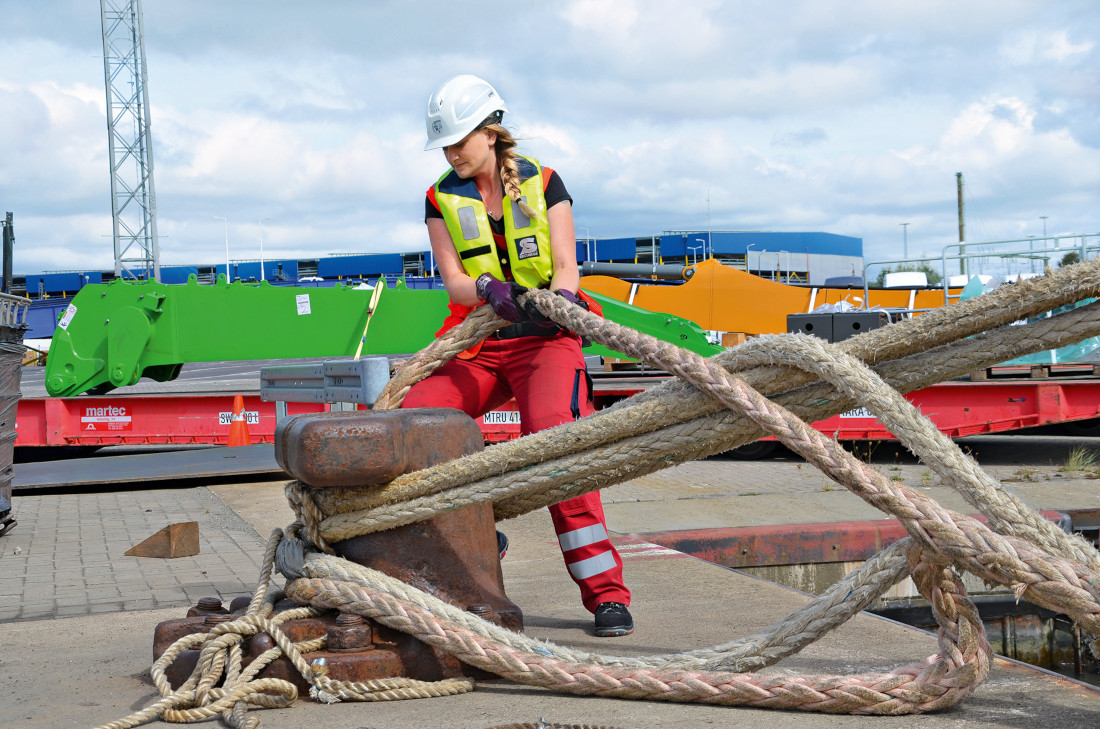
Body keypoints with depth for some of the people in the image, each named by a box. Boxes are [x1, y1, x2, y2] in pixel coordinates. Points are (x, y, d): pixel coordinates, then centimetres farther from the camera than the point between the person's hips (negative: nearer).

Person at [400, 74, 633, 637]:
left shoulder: (542, 184, 2)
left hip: (546, 339, -3)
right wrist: (489, 288, -26)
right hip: (479, 347, 3)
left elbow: (567, 270, -5)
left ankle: (605, 591, -26)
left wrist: (553, 297, -29)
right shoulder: (441, 199, 7)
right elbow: (453, 280, -3)